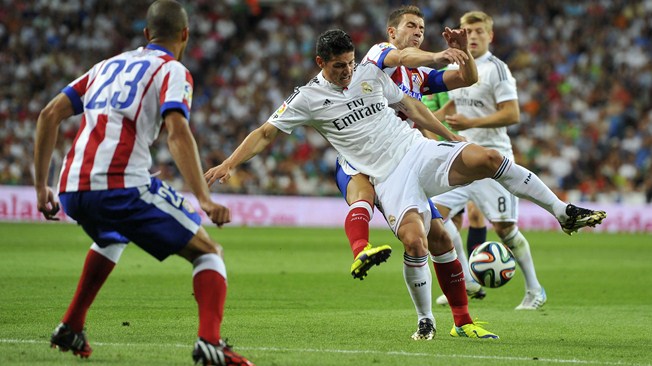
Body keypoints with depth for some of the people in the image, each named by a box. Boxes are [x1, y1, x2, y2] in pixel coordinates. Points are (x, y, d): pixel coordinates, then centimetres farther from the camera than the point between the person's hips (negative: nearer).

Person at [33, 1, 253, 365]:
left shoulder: (110, 65, 25)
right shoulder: (172, 71, 7)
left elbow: (49, 115, 20)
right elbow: (178, 132, -13)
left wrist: (41, 186, 23)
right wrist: (204, 199, -21)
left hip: (71, 190, 6)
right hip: (123, 185, -6)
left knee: (112, 237, 40)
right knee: (208, 251, 5)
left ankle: (71, 328, 35)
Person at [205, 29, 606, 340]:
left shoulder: (371, 73, 10)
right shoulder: (308, 99, 1)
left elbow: (410, 106, 21)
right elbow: (265, 134, 0)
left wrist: (451, 136, 20)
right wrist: (228, 164, -11)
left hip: (420, 151, 4)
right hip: (389, 178, -3)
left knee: (489, 158, -21)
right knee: (415, 242, -28)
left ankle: (563, 211, -8)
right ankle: (462, 321, -11)